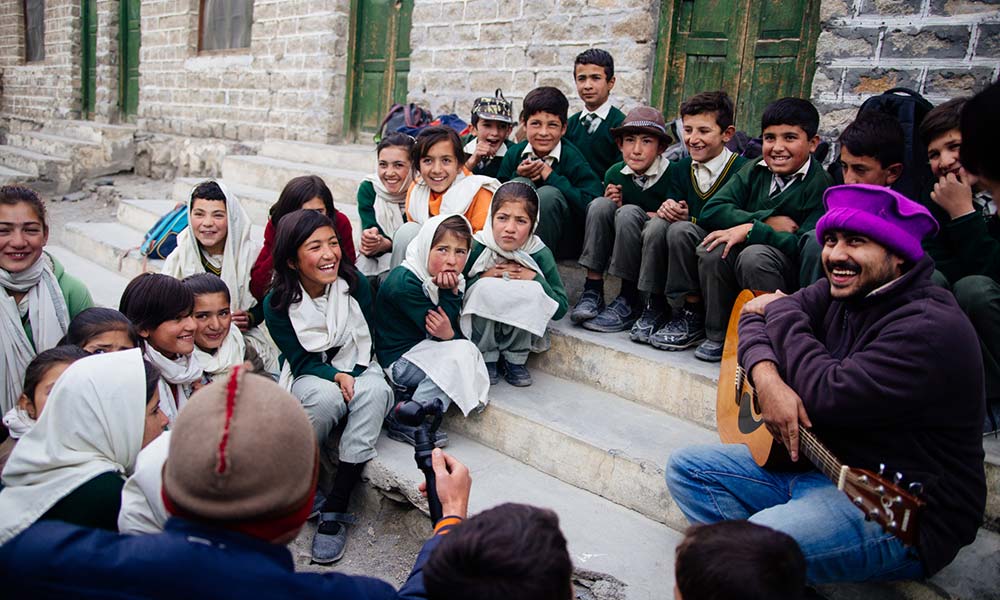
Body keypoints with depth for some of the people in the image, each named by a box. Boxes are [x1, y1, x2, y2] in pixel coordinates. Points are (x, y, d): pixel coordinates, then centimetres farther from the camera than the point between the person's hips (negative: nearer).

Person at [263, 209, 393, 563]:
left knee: (376, 391, -34)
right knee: (327, 398, -37)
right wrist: (336, 376, -27)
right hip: (308, 375, -2)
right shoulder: (277, 304, -14)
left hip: (356, 369, 2)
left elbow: (367, 340, 0)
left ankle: (335, 510, -30)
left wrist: (351, 376, -14)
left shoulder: (354, 283, -10)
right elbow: (300, 361, -10)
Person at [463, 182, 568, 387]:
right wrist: (484, 277, -22)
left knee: (532, 290, -27)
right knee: (486, 287, -29)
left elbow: (561, 309, -10)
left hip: (520, 332, 1)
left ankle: (515, 360, -7)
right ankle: (487, 358, -9)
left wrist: (534, 278, -21)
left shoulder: (540, 254, -11)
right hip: (481, 335, -1)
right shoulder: (476, 247, -14)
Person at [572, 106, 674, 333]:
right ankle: (593, 289, -17)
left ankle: (629, 301, -19)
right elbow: (604, 219, 9)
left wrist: (652, 215, -18)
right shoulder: (614, 174, 1)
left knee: (629, 212, -30)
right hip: (622, 252, 4)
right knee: (600, 205, -18)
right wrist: (613, 206, -10)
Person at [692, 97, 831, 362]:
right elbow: (711, 210, -9)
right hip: (739, 268, 5)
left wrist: (750, 229, -22)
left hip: (791, 271, -5)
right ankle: (718, 336, -7)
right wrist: (767, 220, -17)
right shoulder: (754, 172, 4)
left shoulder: (821, 186, -12)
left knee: (754, 254, -33)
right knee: (712, 248, -23)